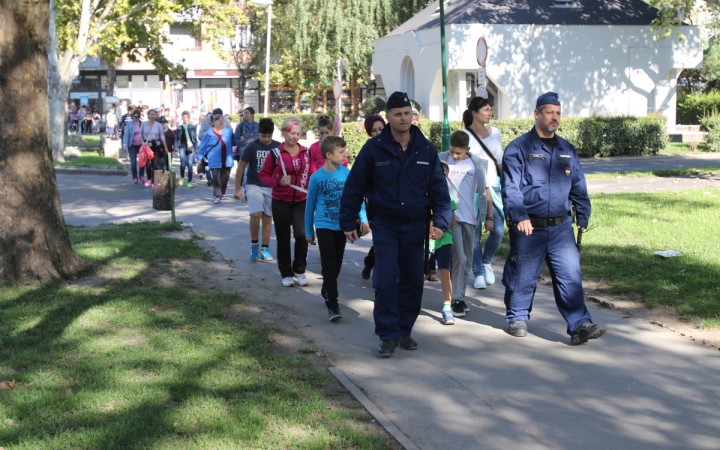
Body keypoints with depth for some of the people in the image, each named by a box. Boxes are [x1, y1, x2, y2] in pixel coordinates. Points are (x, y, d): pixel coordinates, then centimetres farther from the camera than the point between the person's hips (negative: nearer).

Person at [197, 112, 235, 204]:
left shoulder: (228, 131, 4)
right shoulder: (209, 133, -3)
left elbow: (233, 142, 17)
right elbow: (203, 146, 1)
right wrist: (200, 157, 2)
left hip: (226, 160, 3)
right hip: (215, 161, -3)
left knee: (225, 177, 11)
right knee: (216, 178, -8)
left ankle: (222, 193, 29)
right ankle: (218, 196, -7)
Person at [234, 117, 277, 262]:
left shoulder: (278, 147, -1)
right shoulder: (252, 147, -8)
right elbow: (241, 168, -3)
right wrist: (237, 189, -5)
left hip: (271, 187, 3)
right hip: (254, 185, -3)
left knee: (267, 217, 7)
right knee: (256, 214, -19)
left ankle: (265, 248, 16)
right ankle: (254, 245, -1)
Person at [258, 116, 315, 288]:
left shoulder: (306, 153, 2)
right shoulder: (275, 153, -6)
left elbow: (312, 174, 12)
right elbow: (263, 175, 0)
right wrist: (278, 182, -16)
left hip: (301, 201, 1)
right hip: (281, 202, -1)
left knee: (302, 234, -13)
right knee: (283, 238, 7)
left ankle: (299, 270, 7)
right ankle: (286, 273, 22)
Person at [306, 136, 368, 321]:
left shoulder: (347, 173, -5)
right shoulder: (317, 177, -10)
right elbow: (310, 205, 0)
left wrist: (363, 219, -14)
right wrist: (309, 232, 5)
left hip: (341, 225, 3)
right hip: (324, 226, -3)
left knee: (337, 263, 16)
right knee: (329, 264, -9)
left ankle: (326, 291, 39)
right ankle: (332, 305, -8)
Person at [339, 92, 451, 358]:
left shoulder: (426, 150, 2)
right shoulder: (374, 148, -5)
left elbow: (439, 188, 4)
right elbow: (354, 187, 0)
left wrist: (441, 221, -7)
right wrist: (348, 223, 0)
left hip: (415, 225, 3)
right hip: (384, 225, -3)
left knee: (412, 281, 8)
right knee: (386, 281, -11)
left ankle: (404, 331, 22)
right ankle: (388, 335, -1)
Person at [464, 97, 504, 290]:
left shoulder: (495, 133, 11)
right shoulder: (465, 135, -3)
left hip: (493, 187, 4)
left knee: (498, 230, -4)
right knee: (475, 234, -2)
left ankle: (487, 262, 23)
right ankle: (478, 274, 10)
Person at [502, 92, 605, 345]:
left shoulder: (566, 150, 13)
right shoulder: (518, 148, -4)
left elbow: (578, 187, 20)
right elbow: (511, 187, -12)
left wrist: (583, 217, 19)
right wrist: (519, 216, -23)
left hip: (561, 227, 4)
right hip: (529, 228, -4)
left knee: (570, 276, -4)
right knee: (522, 277, 8)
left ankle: (580, 325, -5)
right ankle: (518, 319, 26)